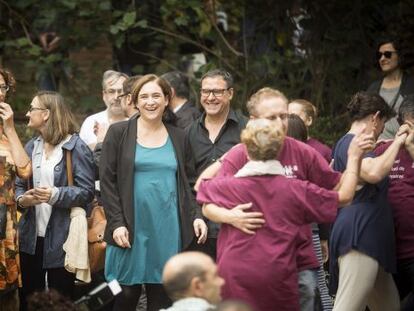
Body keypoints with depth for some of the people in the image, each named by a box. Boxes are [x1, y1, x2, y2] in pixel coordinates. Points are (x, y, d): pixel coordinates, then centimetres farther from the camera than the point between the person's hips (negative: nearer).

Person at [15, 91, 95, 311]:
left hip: (61, 239, -5)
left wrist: (56, 195, -26)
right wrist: (21, 199, -9)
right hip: (31, 237, 5)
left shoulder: (76, 148, -6)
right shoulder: (31, 147, 13)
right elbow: (19, 184, 13)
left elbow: (86, 192, -11)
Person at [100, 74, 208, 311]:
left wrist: (196, 215, 0)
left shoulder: (178, 137, 12)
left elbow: (188, 182, 16)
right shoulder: (119, 133, 3)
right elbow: (107, 180, 0)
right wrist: (117, 223, -9)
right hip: (131, 229, -2)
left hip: (168, 230, 2)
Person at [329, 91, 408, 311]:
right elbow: (374, 172, -31)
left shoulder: (345, 144, 22)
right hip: (358, 238, -11)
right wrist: (397, 142, -16)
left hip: (369, 240, 11)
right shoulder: (352, 144, -10)